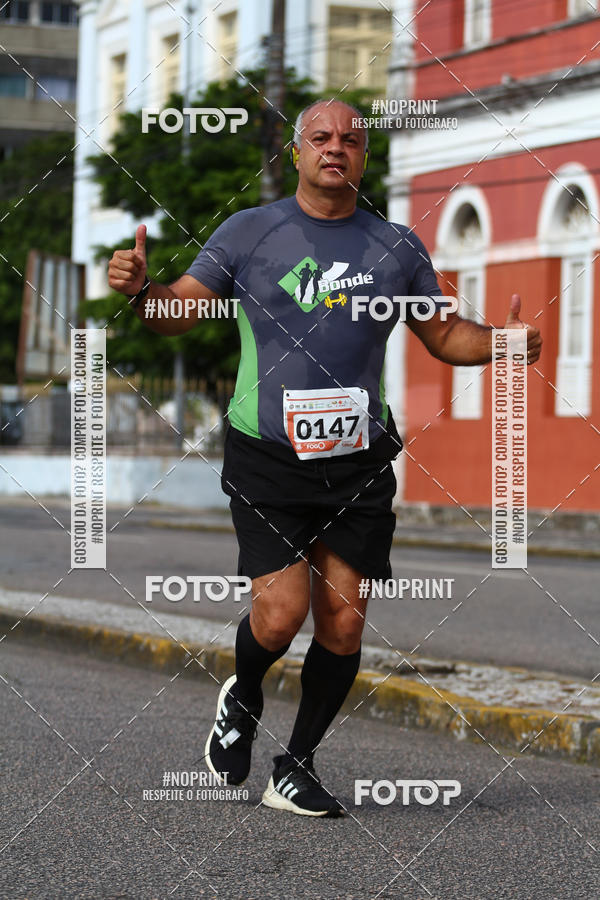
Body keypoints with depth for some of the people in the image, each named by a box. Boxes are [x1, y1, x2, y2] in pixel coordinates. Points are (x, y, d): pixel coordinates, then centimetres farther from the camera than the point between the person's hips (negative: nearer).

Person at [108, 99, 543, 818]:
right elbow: (178, 312, 3)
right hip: (268, 458, -2)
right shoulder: (249, 231, 2)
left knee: (343, 621, -1)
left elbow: (443, 334, 16)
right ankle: (243, 700, 22)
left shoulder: (396, 247, 8)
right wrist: (140, 288, -19)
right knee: (282, 611, -13)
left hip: (359, 461, 3)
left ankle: (296, 769, 17)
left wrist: (500, 342, -4)